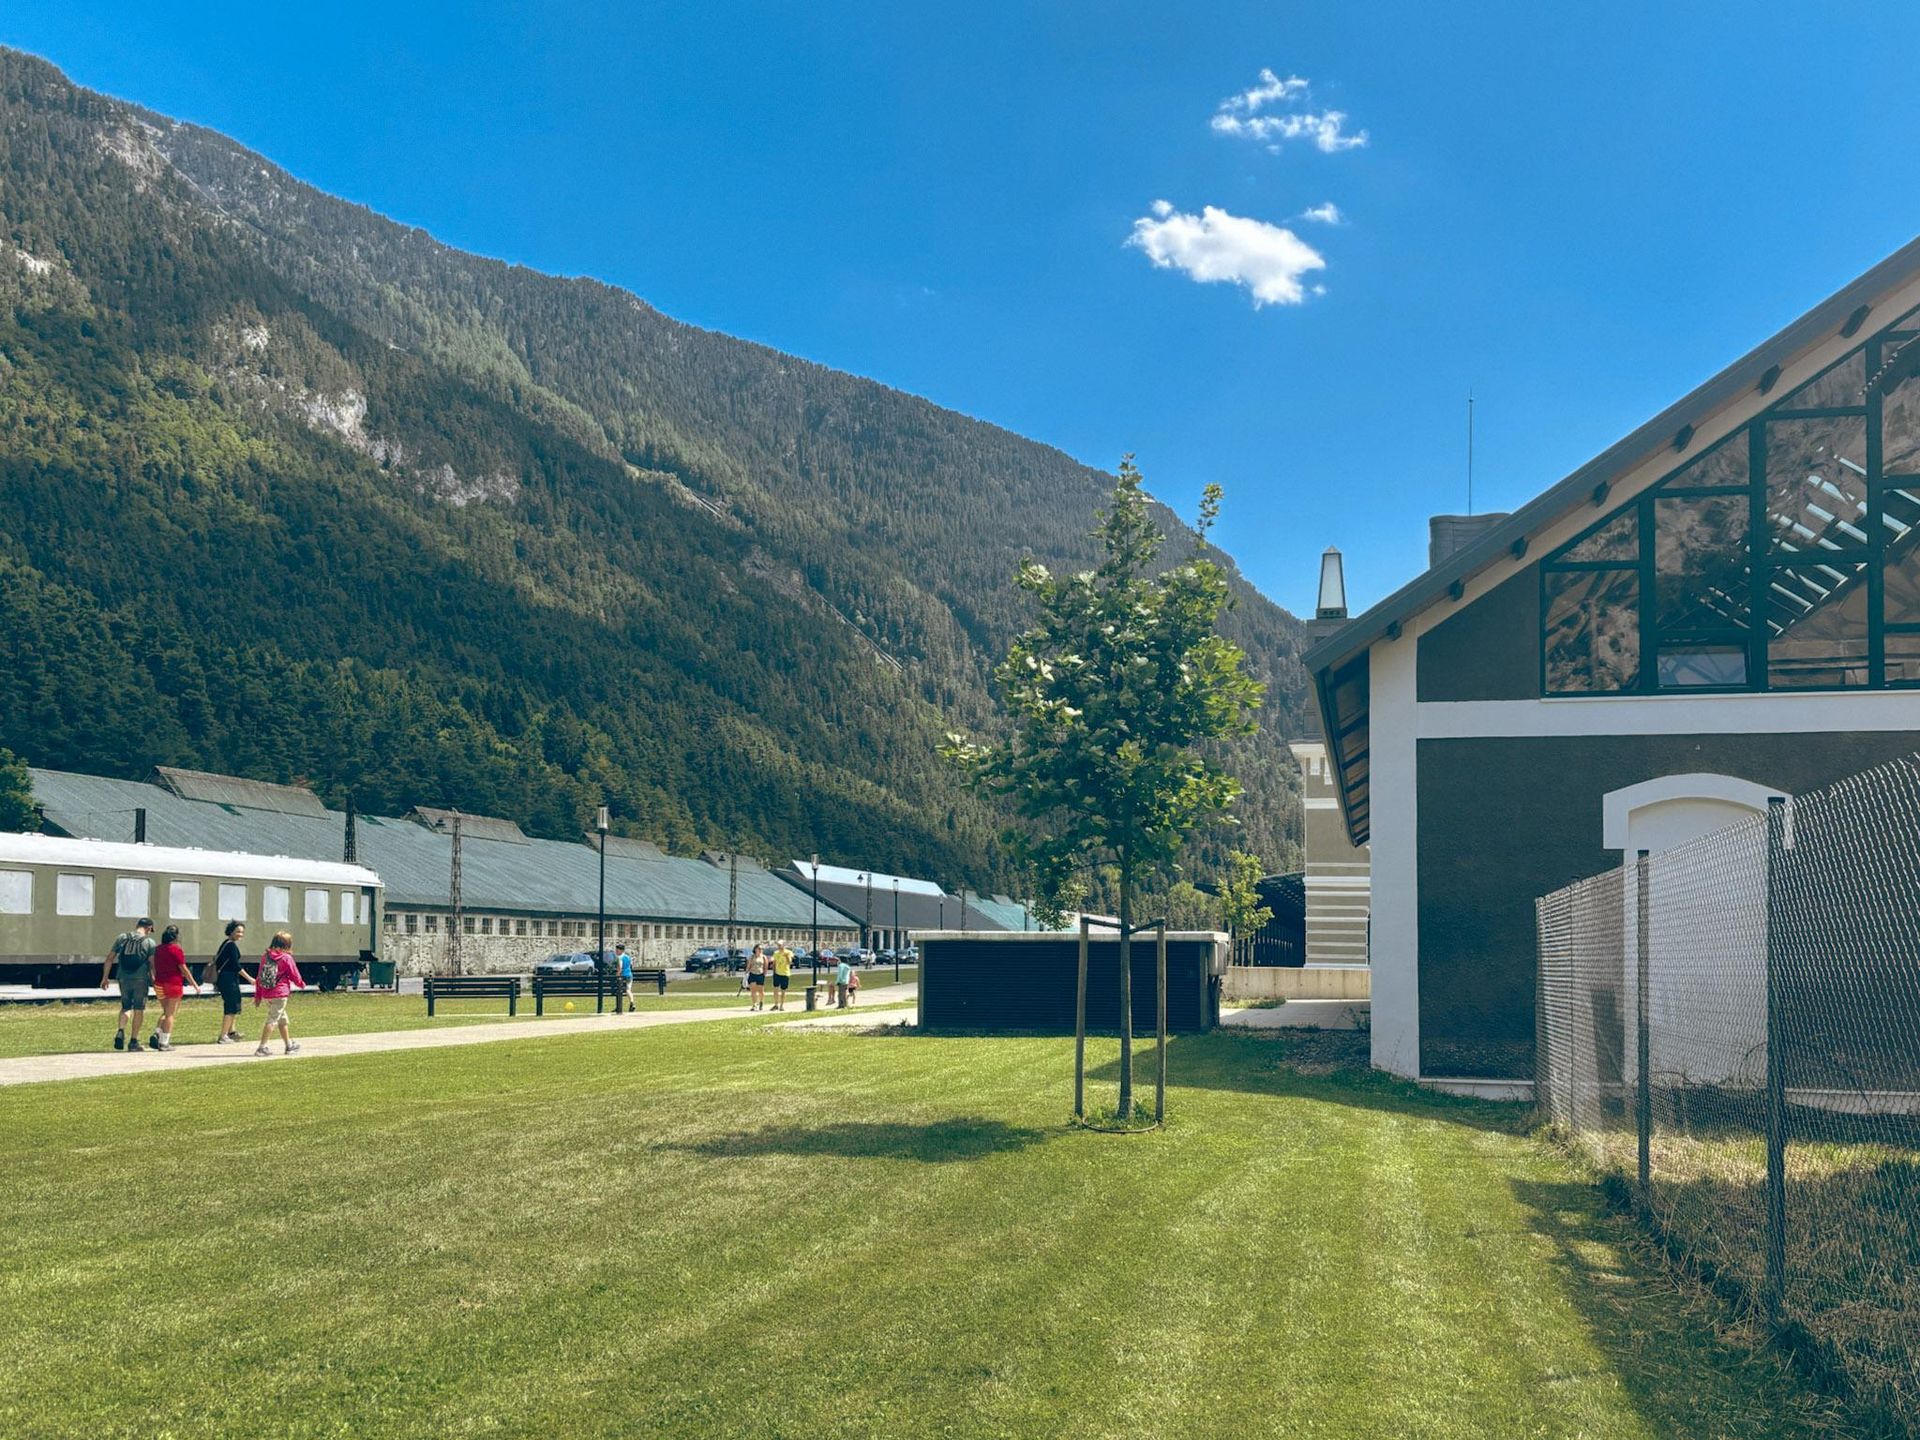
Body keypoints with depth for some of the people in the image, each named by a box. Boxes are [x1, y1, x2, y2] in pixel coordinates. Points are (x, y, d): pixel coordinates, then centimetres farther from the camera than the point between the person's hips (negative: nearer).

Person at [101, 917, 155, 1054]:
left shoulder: (122, 938, 8)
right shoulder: (149, 942, -2)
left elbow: (110, 958, 7)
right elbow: (152, 963, -8)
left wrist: (104, 978, 11)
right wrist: (154, 980, 1)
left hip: (124, 979, 3)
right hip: (141, 980, -3)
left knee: (126, 1007, 18)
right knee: (139, 1009, 7)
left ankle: (121, 1031, -6)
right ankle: (134, 1041, 7)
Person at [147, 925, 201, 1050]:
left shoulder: (158, 949, 9)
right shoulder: (176, 950, -11)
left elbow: (154, 968, 14)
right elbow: (184, 969, -11)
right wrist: (195, 985, -5)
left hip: (159, 984, 6)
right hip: (173, 984, -6)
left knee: (165, 1012, 19)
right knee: (170, 1014, 1)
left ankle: (157, 1034, -1)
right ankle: (164, 1042, 2)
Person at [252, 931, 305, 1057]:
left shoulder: (265, 957, 8)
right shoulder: (286, 958, -9)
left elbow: (259, 977, 11)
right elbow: (295, 976, -1)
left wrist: (258, 996, 17)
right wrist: (302, 984, 20)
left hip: (266, 994, 7)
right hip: (279, 994, -7)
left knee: (282, 1018, 20)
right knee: (272, 1020, -5)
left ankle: (289, 1045, 30)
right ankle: (262, 1047, -10)